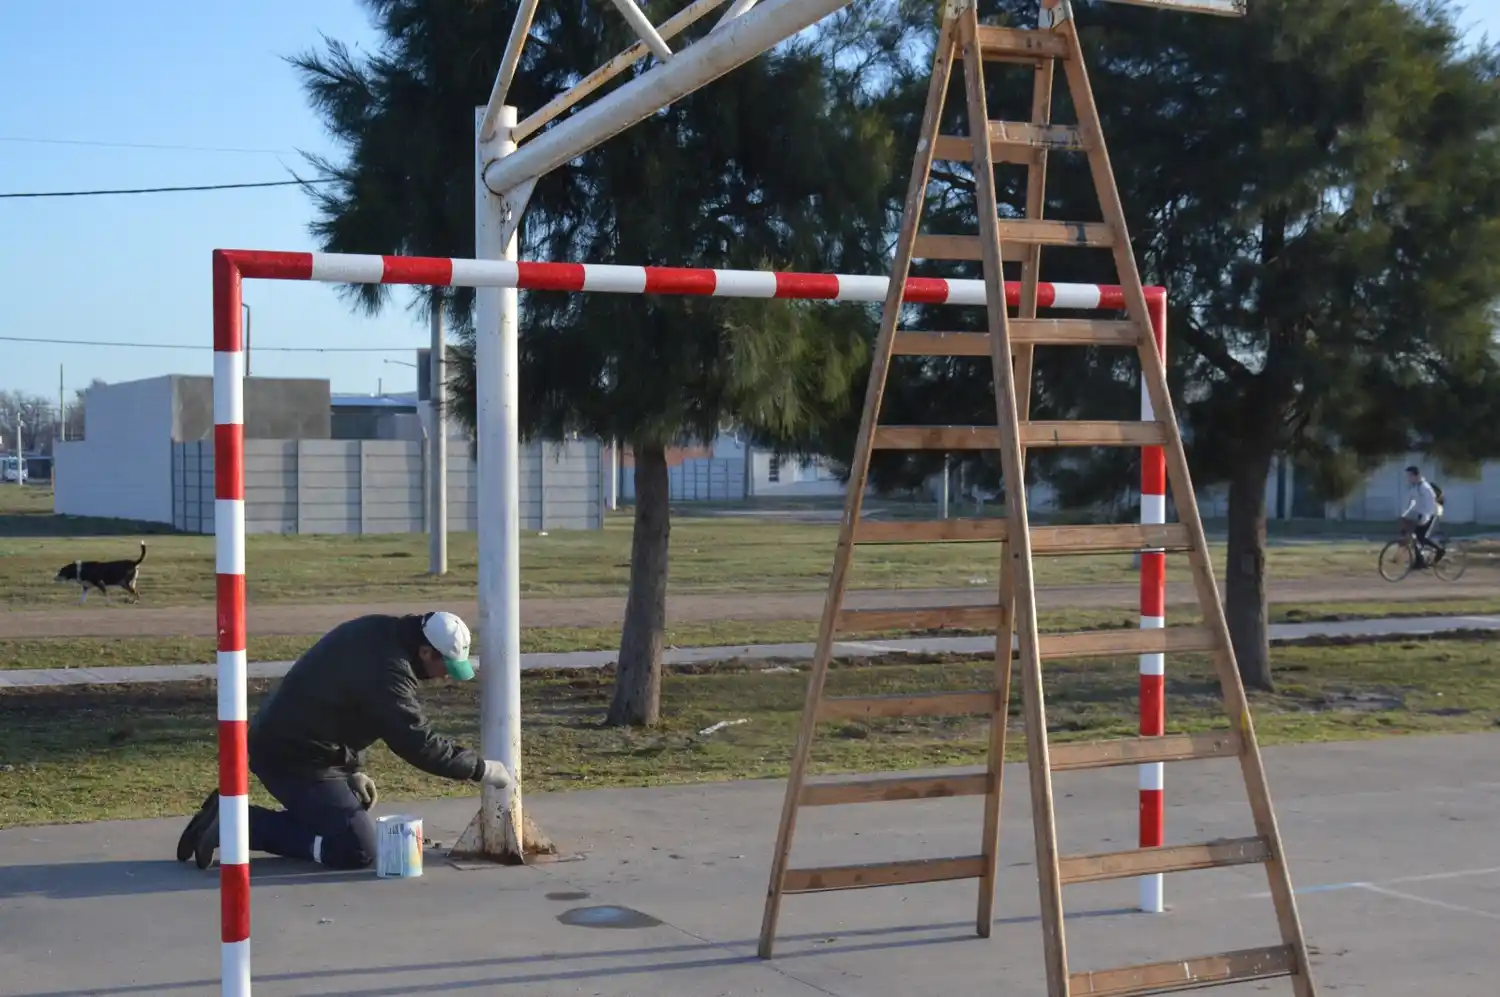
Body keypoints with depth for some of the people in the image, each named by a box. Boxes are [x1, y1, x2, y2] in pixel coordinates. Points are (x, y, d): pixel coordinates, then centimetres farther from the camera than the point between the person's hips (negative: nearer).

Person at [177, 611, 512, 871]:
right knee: (357, 848, -11)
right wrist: (482, 769, -14)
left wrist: (354, 770, 14)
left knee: (347, 819, 20)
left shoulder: (378, 633, 6)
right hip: (294, 757, -10)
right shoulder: (386, 670, -24)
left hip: (280, 739, 10)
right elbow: (417, 743, -23)